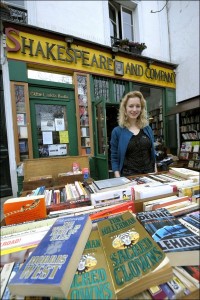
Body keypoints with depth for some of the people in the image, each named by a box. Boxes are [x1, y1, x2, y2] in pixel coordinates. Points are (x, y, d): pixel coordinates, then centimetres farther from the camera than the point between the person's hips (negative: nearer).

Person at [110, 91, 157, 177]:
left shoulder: (148, 129, 6)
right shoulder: (117, 131, -6)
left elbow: (153, 154, 12)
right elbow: (114, 159, -6)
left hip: (149, 174, 4)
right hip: (128, 176, -3)